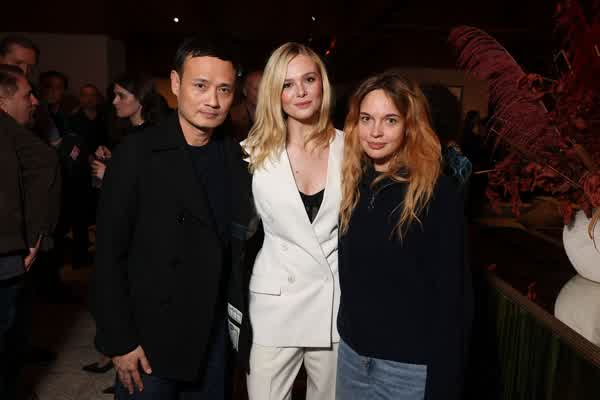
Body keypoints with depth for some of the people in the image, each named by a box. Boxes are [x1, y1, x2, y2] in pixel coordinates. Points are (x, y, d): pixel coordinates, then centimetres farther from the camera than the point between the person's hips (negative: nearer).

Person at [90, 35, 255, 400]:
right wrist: (119, 341, -11)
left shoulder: (236, 157, 0)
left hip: (216, 336, 4)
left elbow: (237, 245, 6)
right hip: (151, 340, -3)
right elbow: (109, 254, -11)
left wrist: (240, 322, 2)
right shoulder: (137, 153, -13)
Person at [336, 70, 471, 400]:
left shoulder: (437, 191, -15)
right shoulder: (353, 184, 1)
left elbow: (450, 292, -14)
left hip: (408, 360, -5)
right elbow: (347, 272, 8)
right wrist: (345, 330, 8)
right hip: (352, 347, 5)